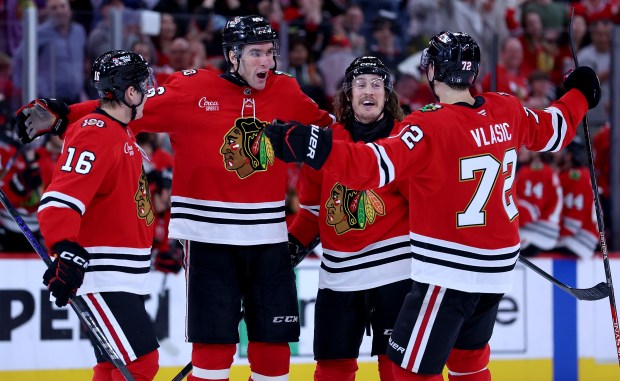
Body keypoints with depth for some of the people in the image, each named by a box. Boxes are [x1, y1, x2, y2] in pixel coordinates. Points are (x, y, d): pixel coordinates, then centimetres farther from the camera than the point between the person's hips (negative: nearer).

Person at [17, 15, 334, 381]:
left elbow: (325, 127, 21)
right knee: (215, 345, -6)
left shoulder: (287, 92, 5)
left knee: (273, 344, 6)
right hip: (209, 237, -4)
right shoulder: (193, 90, -7)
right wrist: (62, 116, -16)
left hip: (269, 239, 4)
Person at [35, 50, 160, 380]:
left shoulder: (122, 132, 14)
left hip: (123, 278, 11)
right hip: (102, 278, -11)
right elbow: (59, 201, -28)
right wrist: (67, 251, -37)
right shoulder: (95, 135, -17)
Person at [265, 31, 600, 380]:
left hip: (450, 272, -8)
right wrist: (579, 95, 40)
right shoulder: (508, 111, 2)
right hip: (497, 268, 8)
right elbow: (551, 132, 21)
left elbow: (377, 167, -31)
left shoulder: (431, 126, -19)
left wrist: (316, 148, -38)